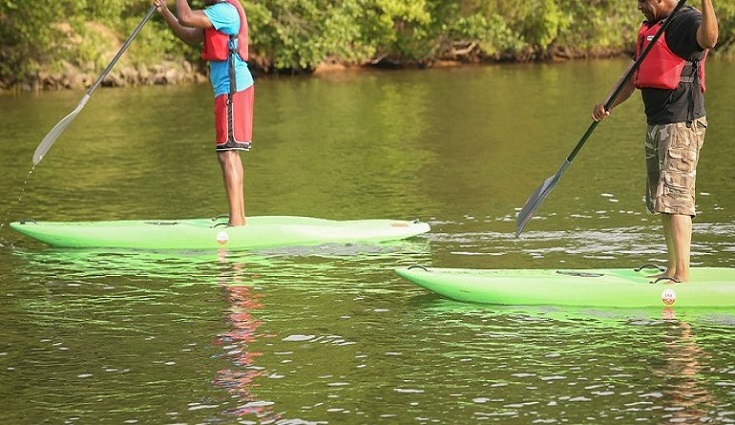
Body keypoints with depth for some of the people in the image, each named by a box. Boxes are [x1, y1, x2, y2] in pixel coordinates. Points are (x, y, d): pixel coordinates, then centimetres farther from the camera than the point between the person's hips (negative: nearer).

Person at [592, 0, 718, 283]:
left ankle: (682, 276, -18)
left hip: (681, 124, -10)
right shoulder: (651, 28, 19)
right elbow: (634, 73, 23)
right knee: (661, 201, 15)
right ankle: (672, 270, 24)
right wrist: (608, 105, 10)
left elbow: (708, 39, -36)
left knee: (674, 198, -15)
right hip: (656, 124, 10)